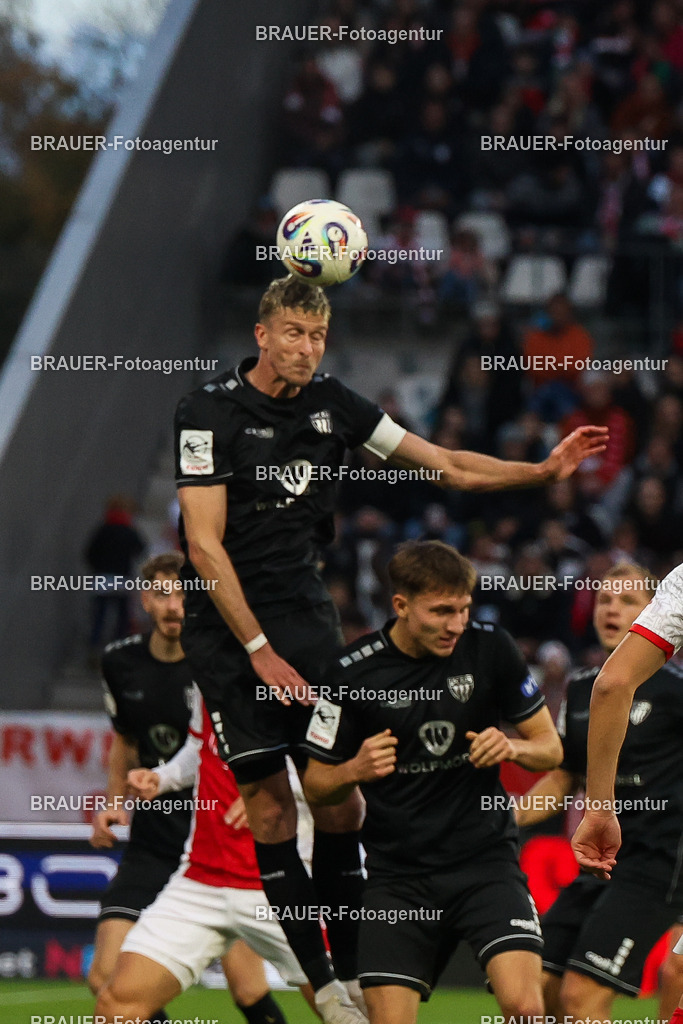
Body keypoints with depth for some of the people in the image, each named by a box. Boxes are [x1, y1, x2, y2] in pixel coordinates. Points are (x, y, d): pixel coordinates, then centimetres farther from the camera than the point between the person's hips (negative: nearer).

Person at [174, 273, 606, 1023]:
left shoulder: (331, 402, 6)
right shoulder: (210, 411, -10)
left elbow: (447, 467, 14)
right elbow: (205, 546, -14)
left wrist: (545, 469, 3)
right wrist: (259, 650, -17)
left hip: (305, 614, 5)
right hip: (227, 626, -5)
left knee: (342, 800, -2)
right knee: (270, 809, -7)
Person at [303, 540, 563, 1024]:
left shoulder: (490, 648, -2)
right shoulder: (354, 672, -5)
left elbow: (551, 747, 7)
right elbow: (316, 785, 3)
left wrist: (512, 747, -15)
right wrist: (355, 770, -18)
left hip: (486, 857, 0)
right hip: (398, 871, 0)